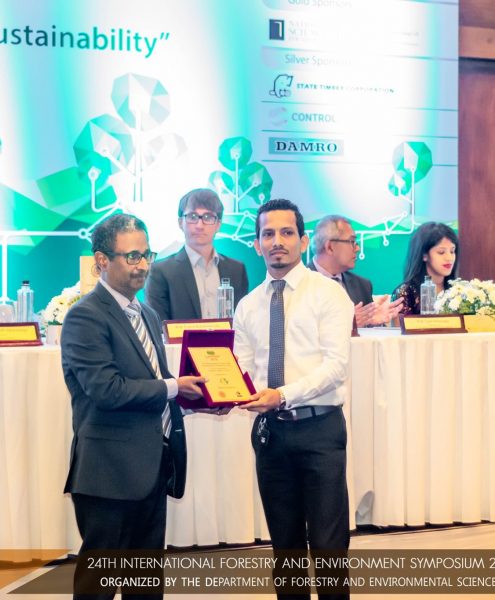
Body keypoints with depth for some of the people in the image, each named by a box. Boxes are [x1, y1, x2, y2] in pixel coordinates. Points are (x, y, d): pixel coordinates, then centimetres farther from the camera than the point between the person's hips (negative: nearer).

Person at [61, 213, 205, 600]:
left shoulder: (148, 316, 15)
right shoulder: (86, 317, -13)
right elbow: (106, 389, -22)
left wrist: (196, 395, 1)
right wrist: (172, 387, -14)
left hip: (153, 466, 9)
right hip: (112, 468, -9)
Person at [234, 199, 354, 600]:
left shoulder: (328, 293, -4)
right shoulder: (248, 306, 11)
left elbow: (336, 364, -14)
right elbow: (241, 370, 6)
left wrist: (284, 394, -27)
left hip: (319, 428, -4)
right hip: (270, 430, 5)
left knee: (328, 543, -2)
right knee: (285, 542, 14)